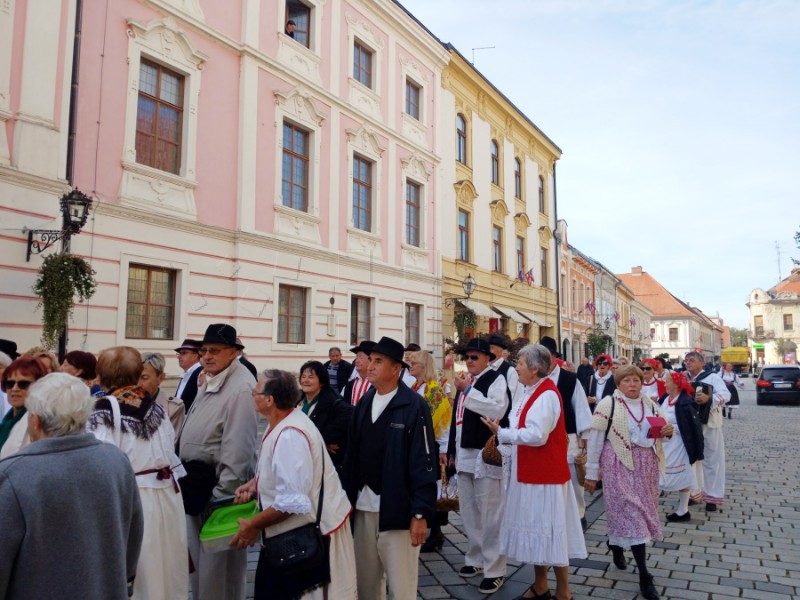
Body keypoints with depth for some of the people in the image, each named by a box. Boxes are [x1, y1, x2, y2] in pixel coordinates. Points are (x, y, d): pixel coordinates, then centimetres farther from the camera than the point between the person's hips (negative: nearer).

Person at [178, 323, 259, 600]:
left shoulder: (240, 388, -23)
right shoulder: (210, 381, 9)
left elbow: (238, 449, -25)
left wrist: (222, 495, -22)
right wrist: (187, 476, 13)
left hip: (217, 485, -10)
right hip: (195, 481, 10)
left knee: (218, 562, 6)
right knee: (197, 555, 24)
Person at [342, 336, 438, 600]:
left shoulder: (414, 406, -11)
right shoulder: (364, 403, 7)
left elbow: (424, 462, -12)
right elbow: (352, 455, 9)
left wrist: (421, 513, -14)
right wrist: (348, 498, 8)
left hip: (397, 510, -5)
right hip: (363, 508, 6)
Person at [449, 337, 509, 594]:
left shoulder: (496, 379, -7)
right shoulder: (467, 382, 18)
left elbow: (497, 409, -25)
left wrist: (468, 390, -23)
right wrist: (452, 448, 19)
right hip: (465, 454, 8)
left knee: (490, 514, -3)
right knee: (469, 511, 16)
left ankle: (494, 570, 5)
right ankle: (475, 559, 30)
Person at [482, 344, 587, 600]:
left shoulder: (546, 395, -20)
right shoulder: (525, 391, 7)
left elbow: (537, 435, -27)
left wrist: (502, 433, -17)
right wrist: (503, 433, -2)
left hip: (546, 472, -9)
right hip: (529, 471, 9)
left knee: (549, 529, 3)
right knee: (535, 527, 18)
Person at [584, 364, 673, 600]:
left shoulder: (649, 404, 8)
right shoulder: (608, 404, -9)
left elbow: (662, 429, 20)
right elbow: (595, 440, -8)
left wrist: (668, 431, -6)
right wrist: (591, 473, -7)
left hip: (646, 465, 6)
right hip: (620, 465, -6)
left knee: (626, 511, 13)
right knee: (632, 513, -6)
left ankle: (616, 543, 42)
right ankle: (644, 577, 0)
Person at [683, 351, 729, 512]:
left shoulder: (712, 377, -7)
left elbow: (725, 394, -22)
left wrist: (709, 398, -40)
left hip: (709, 425, -5)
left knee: (712, 460, 3)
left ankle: (712, 496, 10)